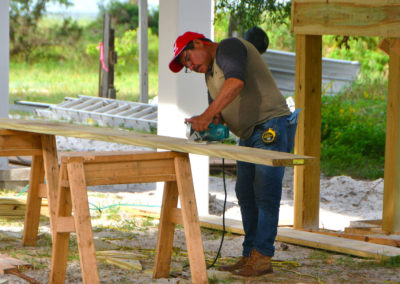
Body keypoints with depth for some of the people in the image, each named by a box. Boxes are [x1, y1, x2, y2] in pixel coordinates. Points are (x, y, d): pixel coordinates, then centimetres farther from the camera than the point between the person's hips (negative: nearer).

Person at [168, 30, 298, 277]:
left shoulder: (229, 48, -9)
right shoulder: (210, 73, 21)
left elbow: (236, 81, -28)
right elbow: (218, 113, 19)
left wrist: (208, 115, -33)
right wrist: (204, 124, -5)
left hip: (271, 125, -10)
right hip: (249, 134, 10)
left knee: (265, 194, -11)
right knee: (246, 194, 7)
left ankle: (262, 257, -12)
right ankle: (250, 256, 10)